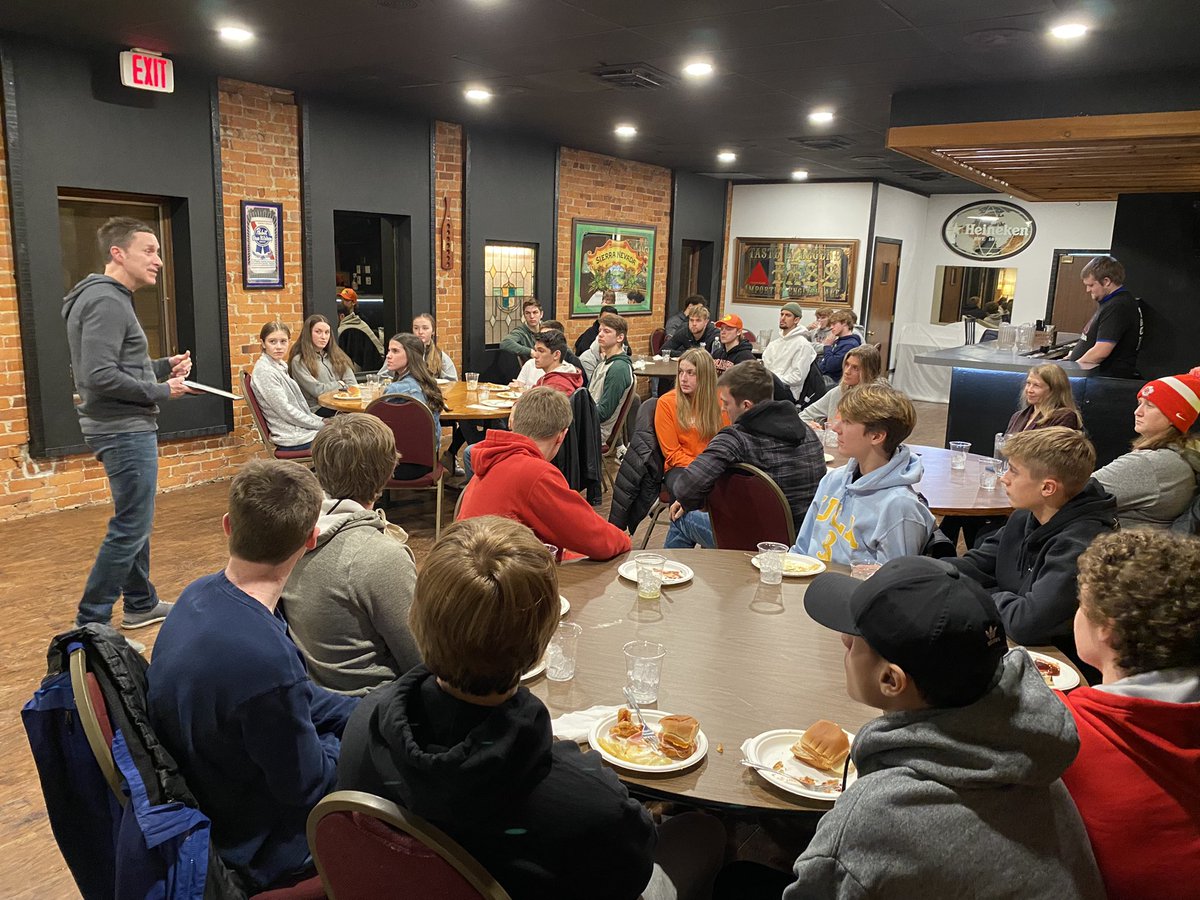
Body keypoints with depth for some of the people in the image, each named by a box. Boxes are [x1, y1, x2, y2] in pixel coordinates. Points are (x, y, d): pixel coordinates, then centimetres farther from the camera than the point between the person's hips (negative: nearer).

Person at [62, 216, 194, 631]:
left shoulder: (111, 298, 15)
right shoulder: (106, 301, -18)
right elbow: (99, 376, -26)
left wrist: (164, 366, 5)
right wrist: (160, 391, -17)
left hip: (128, 428, 11)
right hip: (124, 430, -11)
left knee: (135, 519, 19)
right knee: (130, 526, -4)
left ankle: (141, 604, 33)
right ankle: (90, 623, 5)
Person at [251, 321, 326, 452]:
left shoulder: (281, 366, 12)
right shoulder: (264, 371, -15)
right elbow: (285, 411, -18)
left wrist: (320, 420, 6)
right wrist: (320, 425, -13)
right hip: (292, 439, -9)